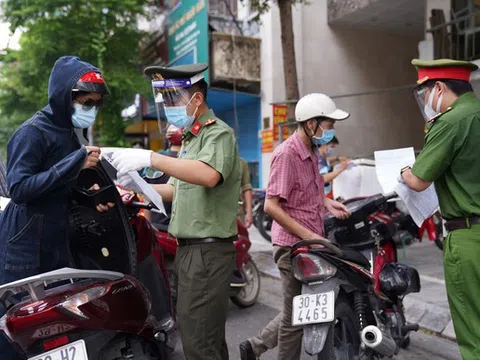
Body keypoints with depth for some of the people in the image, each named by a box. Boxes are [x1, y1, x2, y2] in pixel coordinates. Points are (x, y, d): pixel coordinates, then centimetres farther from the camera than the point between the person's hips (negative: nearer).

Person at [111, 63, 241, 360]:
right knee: (208, 336, 18)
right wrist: (136, 186, 8)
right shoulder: (191, 138, 20)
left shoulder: (218, 133, -10)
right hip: (190, 248, 10)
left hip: (208, 251, -10)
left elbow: (209, 175, -32)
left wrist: (151, 158, -33)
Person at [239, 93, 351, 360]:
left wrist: (326, 202, 7)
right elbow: (271, 206, -21)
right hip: (294, 245, -9)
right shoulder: (287, 154, -16)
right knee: (296, 316, 5)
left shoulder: (311, 152, 12)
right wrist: (310, 236, -21)